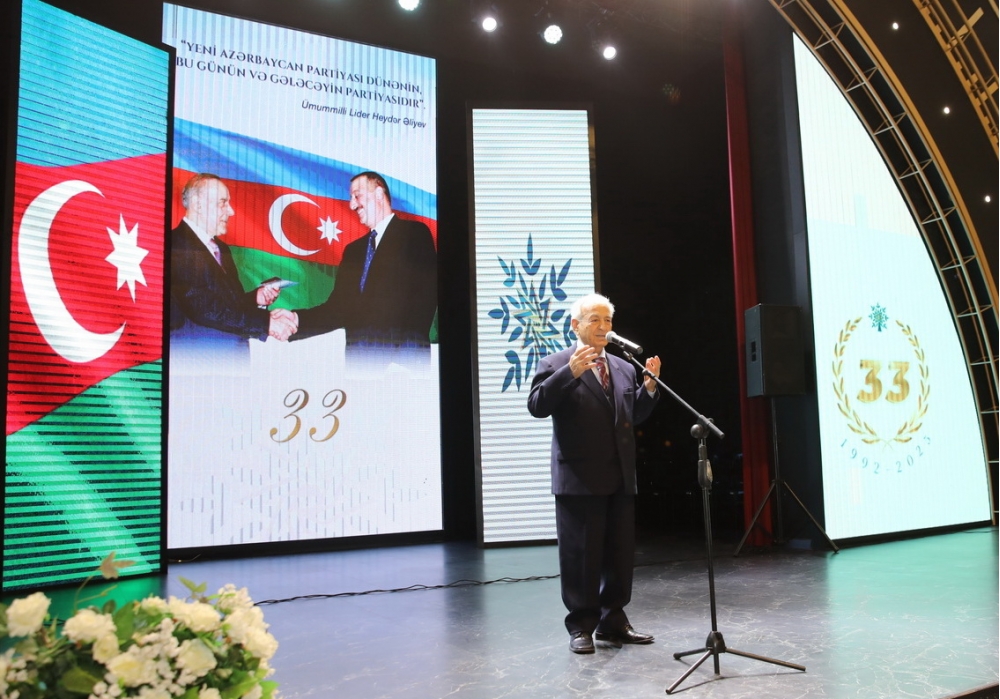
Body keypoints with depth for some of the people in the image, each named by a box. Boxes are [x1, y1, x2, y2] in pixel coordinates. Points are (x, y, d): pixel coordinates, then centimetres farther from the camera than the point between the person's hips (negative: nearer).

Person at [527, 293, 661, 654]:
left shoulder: (624, 368, 16)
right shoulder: (556, 365, -2)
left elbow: (634, 415, 19)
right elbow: (537, 406, -16)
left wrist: (649, 385, 3)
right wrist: (570, 373, -26)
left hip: (621, 478, 6)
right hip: (579, 478, -6)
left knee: (620, 553, 12)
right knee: (581, 554, 2)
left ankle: (613, 622, 25)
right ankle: (581, 626, 15)